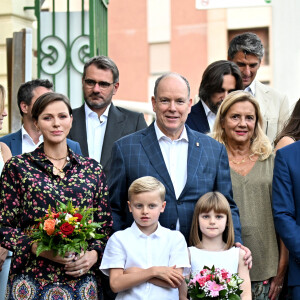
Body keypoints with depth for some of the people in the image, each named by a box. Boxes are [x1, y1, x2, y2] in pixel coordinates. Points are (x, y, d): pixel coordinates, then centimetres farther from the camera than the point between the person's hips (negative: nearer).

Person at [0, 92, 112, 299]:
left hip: (81, 280, 2)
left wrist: (93, 255, -7)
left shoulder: (92, 168, 8)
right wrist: (38, 248, -15)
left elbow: (106, 225, 10)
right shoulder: (17, 167, 1)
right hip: (32, 280, -2)